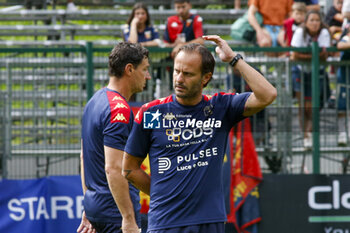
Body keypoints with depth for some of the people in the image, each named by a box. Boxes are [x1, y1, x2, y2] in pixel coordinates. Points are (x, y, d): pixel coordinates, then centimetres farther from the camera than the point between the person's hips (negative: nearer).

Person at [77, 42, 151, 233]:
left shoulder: (95, 101, 14)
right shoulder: (119, 110, -17)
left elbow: (84, 157, 20)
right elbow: (113, 169, -23)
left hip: (94, 203, 10)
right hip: (116, 210, -10)